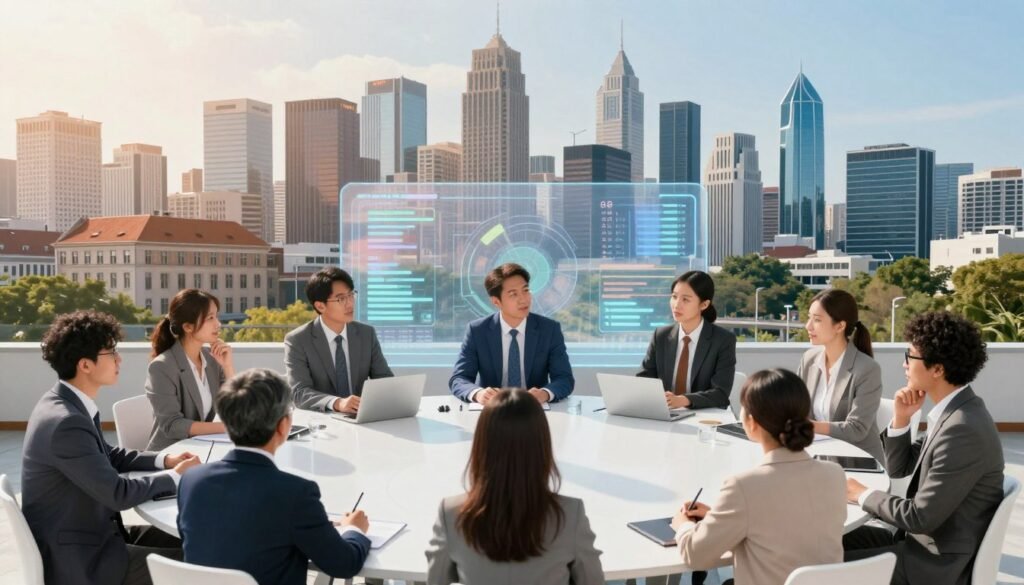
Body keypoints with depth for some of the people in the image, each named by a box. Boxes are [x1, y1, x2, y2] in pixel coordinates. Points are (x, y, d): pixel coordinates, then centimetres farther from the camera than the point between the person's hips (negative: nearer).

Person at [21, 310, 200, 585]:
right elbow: (118, 494, -24)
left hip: (85, 533, 9)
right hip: (77, 558, -9)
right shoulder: (66, 422, -28)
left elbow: (110, 456, 17)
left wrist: (165, 460, 4)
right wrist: (175, 476, -10)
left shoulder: (66, 404, 3)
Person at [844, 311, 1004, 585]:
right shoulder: (955, 412, 3)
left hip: (939, 561, -9)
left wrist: (863, 495, -9)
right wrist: (901, 418, -5)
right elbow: (898, 468, 12)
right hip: (927, 539, 9)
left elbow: (920, 517, -25)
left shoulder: (963, 429, -27)